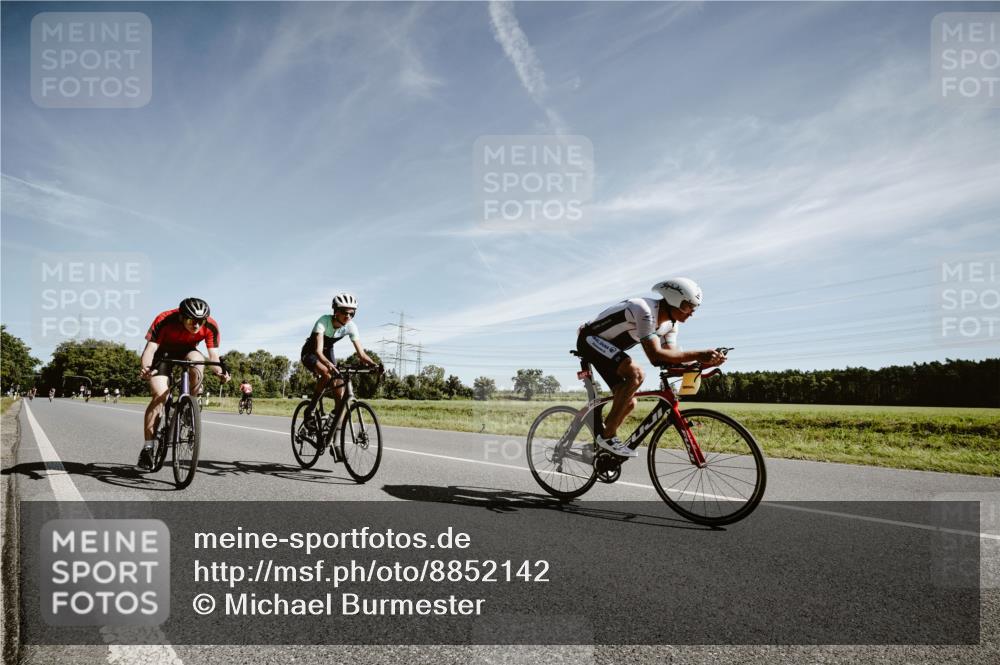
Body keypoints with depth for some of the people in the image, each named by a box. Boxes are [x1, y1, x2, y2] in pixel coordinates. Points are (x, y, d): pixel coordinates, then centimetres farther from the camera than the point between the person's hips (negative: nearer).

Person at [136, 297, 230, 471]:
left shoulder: (210, 326, -27)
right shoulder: (164, 320, -33)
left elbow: (213, 354, -26)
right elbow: (151, 347, -36)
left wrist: (219, 371, -46)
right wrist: (145, 368, -56)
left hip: (186, 351, 2)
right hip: (163, 352, -2)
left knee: (197, 360, -35)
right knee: (159, 396, -18)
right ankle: (147, 448, -10)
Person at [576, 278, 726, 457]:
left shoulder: (671, 323, 0)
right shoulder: (645, 311, -30)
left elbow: (671, 357, -8)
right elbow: (655, 356, -37)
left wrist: (704, 362, -22)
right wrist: (697, 354, -37)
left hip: (608, 347, 10)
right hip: (591, 339, -10)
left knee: (628, 403, 4)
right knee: (636, 374, -29)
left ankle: (603, 447, 19)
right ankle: (608, 436, -21)